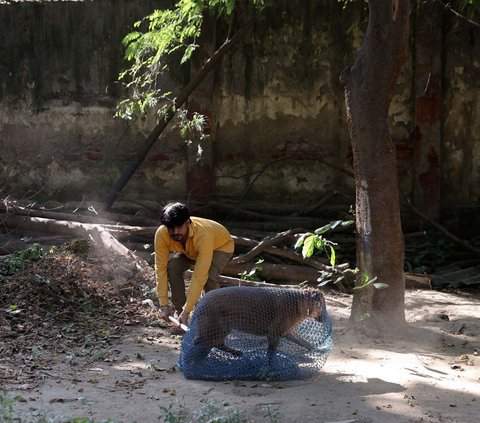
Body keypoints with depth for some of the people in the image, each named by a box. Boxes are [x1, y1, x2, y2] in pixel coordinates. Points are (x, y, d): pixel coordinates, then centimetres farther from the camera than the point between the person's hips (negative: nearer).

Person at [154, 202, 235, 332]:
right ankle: (180, 313, -7)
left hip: (221, 246, -4)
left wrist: (187, 311, -45)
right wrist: (164, 304, -28)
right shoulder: (161, 234, -32)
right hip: (190, 250, 4)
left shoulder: (203, 235, -45)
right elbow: (161, 268, -26)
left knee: (209, 274, -32)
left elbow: (199, 277, -45)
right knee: (172, 267, -23)